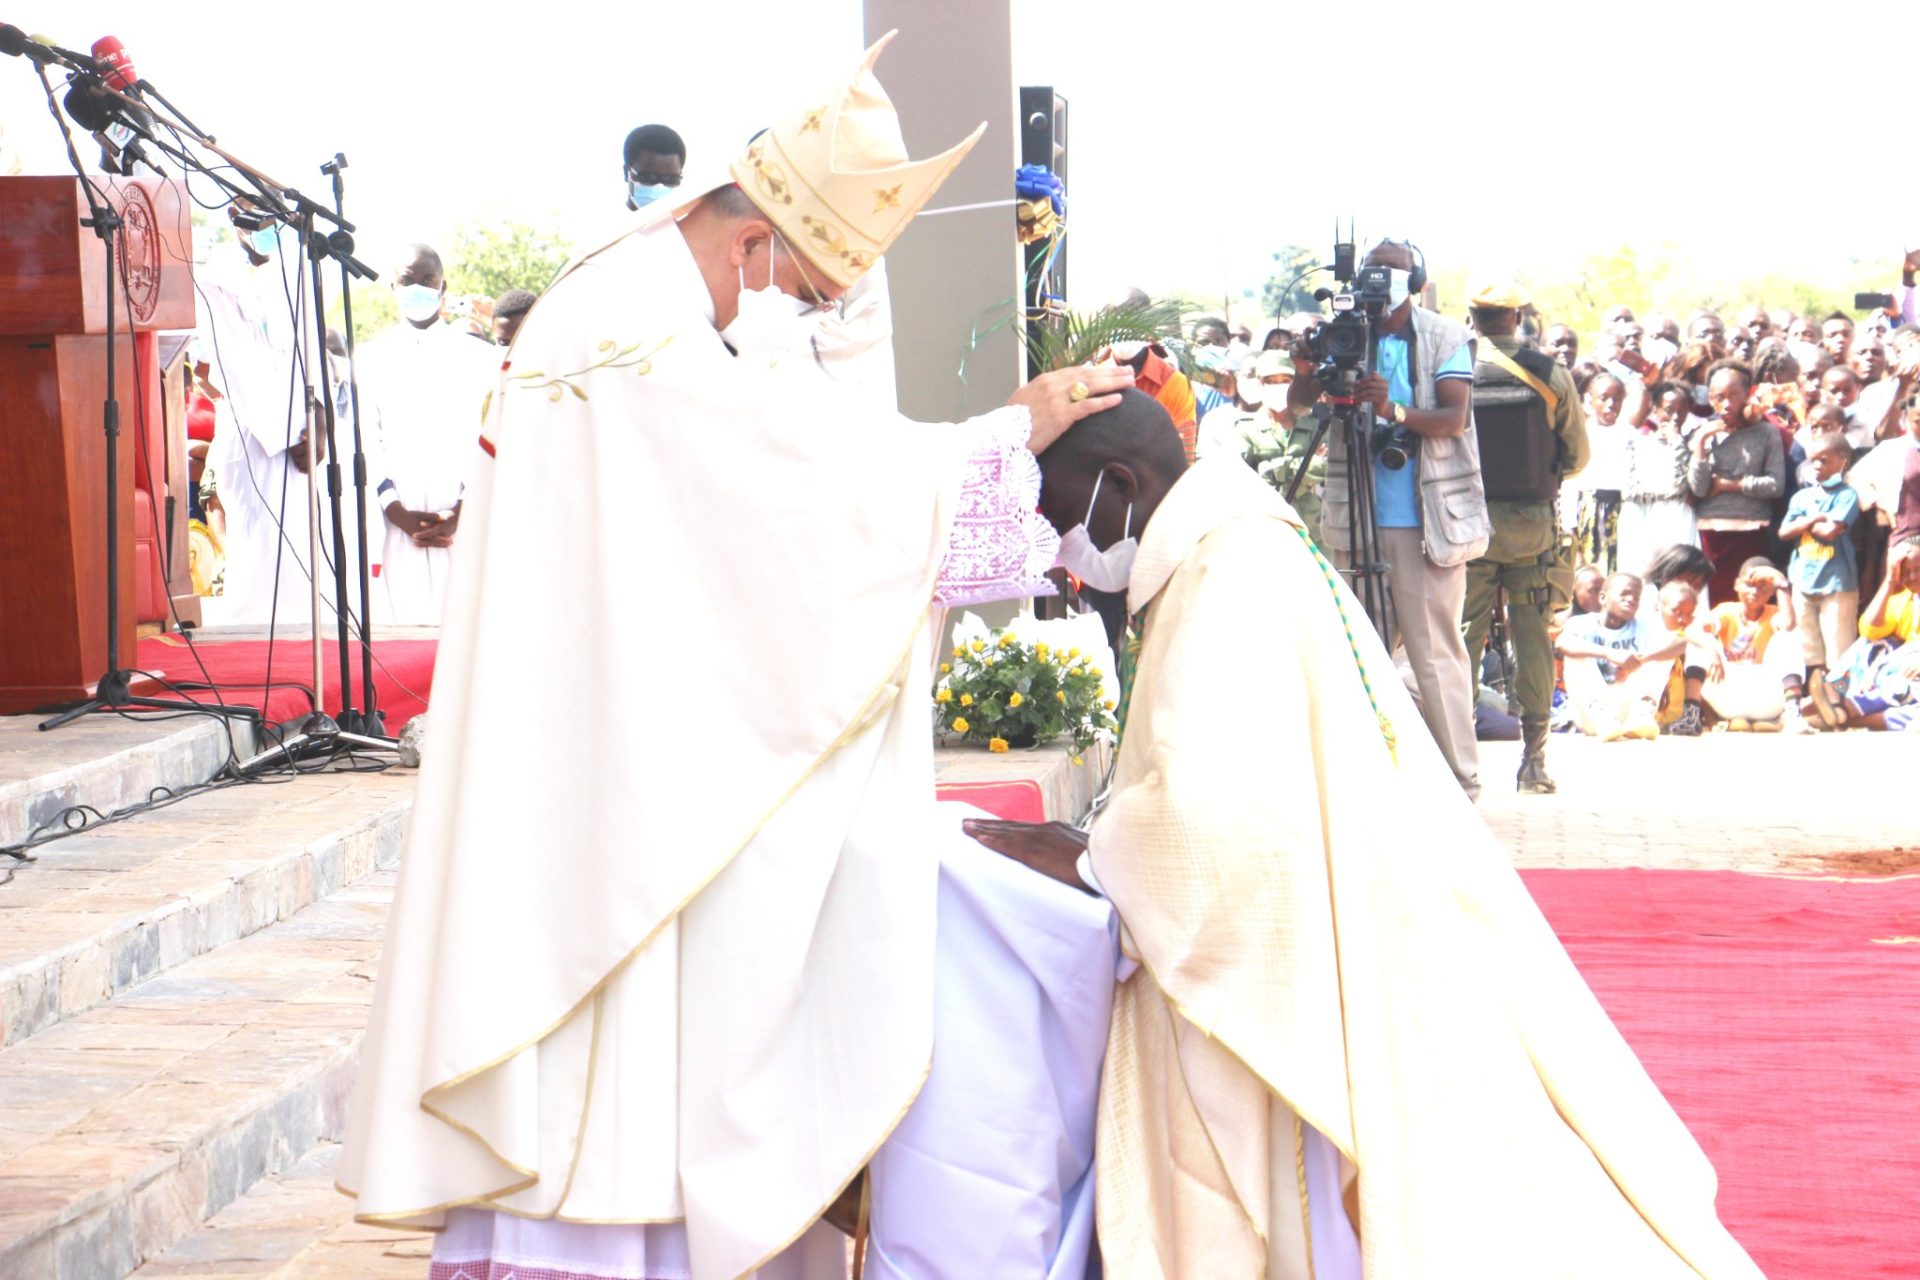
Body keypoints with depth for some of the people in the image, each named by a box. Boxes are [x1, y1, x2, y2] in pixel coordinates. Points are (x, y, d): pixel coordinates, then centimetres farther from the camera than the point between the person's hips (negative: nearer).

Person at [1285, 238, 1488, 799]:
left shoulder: (1444, 338, -1)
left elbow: (1454, 418, -13)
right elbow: (1298, 406, 2)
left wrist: (1395, 410, -30)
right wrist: (1306, 372, -21)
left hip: (1427, 519, -4)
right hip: (1359, 521, 4)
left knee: (1436, 650, -4)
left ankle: (1460, 779, 0)